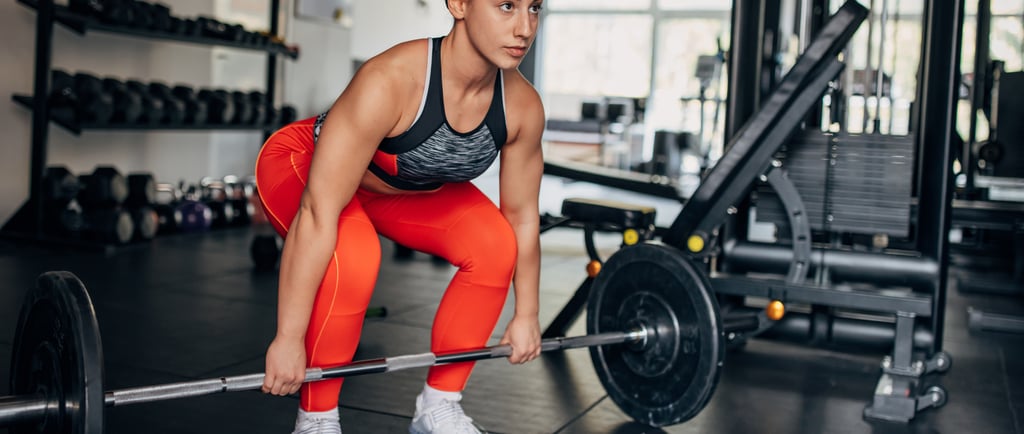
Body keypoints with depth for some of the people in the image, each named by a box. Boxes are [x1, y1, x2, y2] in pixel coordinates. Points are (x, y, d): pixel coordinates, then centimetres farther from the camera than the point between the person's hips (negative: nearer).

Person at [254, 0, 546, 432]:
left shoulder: (522, 106, -22)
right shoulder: (390, 81, -39)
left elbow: (523, 216, -7)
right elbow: (318, 215, -37)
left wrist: (527, 314, 0)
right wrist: (289, 337, -33)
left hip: (405, 186, 6)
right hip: (303, 164, -5)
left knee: (494, 247, -13)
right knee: (353, 258, -33)